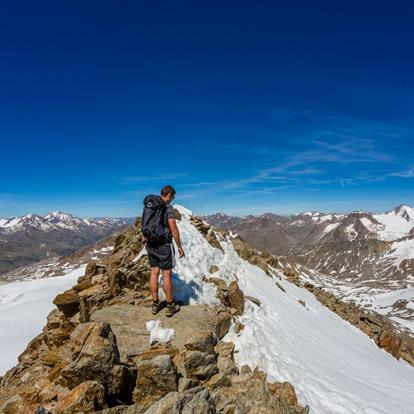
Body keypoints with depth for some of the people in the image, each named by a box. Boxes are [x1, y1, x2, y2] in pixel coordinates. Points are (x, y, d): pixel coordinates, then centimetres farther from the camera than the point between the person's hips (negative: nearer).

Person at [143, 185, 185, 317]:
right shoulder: (168, 208, -16)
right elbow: (174, 229, -19)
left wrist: (146, 241, 24)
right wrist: (180, 247, -10)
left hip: (152, 244, 7)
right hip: (164, 245, -7)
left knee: (154, 273, 12)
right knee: (167, 274, 2)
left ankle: (155, 304, 20)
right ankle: (170, 306, 12)